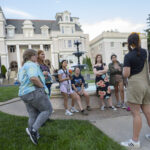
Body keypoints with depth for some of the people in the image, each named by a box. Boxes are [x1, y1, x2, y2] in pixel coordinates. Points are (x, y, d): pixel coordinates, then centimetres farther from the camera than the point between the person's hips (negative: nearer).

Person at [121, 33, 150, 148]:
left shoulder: (128, 56, -10)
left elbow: (126, 74, -14)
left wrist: (124, 70, 6)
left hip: (135, 84, -6)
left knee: (136, 113, -3)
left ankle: (135, 141, 6)